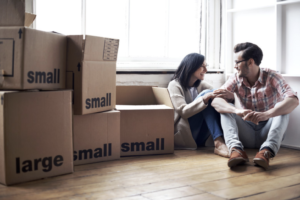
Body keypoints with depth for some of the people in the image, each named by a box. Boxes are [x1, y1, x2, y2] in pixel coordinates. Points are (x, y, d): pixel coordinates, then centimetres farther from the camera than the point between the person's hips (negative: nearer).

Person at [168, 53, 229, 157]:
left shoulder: (201, 85, 16)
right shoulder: (175, 85, -4)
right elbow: (183, 111, -17)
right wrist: (205, 98, -27)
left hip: (200, 138, 6)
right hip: (184, 136, -6)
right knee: (206, 94, -22)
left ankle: (220, 143, -32)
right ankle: (218, 143, -34)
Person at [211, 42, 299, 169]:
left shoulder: (271, 77, -10)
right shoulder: (236, 79, -3)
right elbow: (216, 101, -19)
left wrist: (265, 114, -44)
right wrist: (237, 111, -40)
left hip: (268, 132, -2)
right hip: (247, 134, 2)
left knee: (282, 107, -24)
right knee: (225, 108, -17)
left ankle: (267, 151, -43)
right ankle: (236, 149, -41)